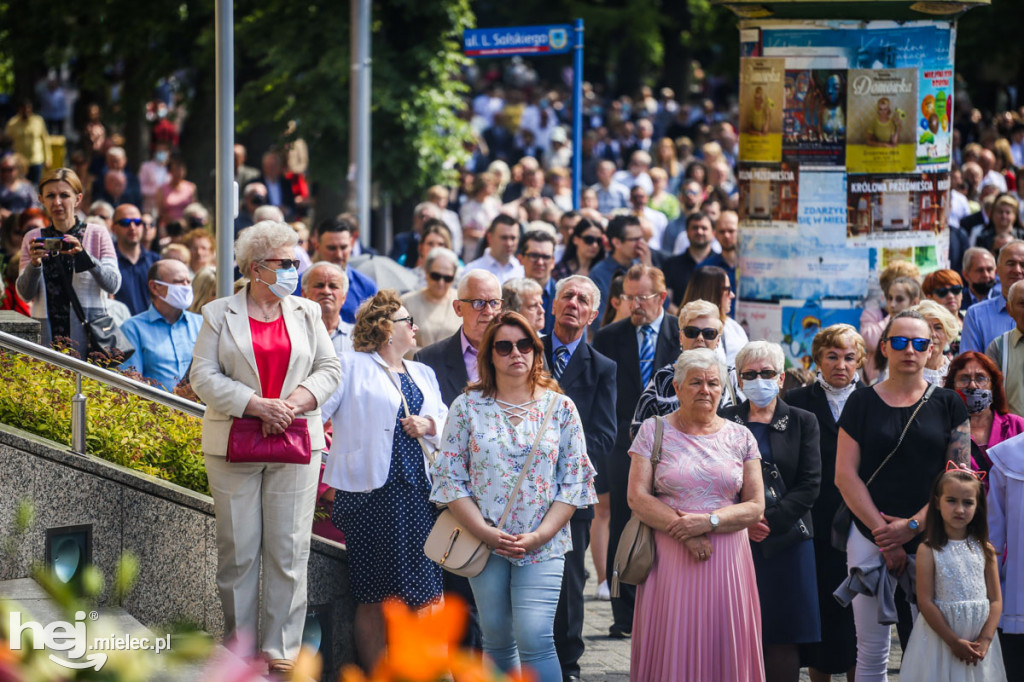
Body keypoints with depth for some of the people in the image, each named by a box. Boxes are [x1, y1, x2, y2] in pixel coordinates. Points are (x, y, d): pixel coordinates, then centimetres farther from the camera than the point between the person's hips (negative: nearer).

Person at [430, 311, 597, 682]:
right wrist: (486, 533, -11)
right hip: (484, 541, 1)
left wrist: (540, 535, -11)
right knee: (497, 641, 7)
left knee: (535, 638, -15)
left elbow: (575, 479, 1)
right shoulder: (467, 407, 2)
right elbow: (450, 478, 0)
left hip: (543, 544, -1)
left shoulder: (560, 407, 3)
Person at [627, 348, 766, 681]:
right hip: (670, 562, -1)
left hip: (727, 563, 1)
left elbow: (755, 506, 4)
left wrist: (709, 521, -13)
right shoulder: (654, 431, 6)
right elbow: (637, 497, -3)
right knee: (671, 651, -4)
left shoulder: (740, 438, 9)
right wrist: (685, 532, -14)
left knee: (723, 651, -1)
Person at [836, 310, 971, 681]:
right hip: (871, 539, 0)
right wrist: (883, 534, -8)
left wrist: (913, 525, -8)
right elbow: (845, 475, 1)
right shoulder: (862, 403, 7)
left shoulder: (948, 405, 8)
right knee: (872, 650, -1)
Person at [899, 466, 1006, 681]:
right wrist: (954, 642, -14)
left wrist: (985, 640, -10)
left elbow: (995, 600, 3)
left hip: (979, 637, 3)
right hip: (939, 637, -3)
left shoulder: (985, 550, 3)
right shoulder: (929, 551, -7)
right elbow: (925, 602, -10)